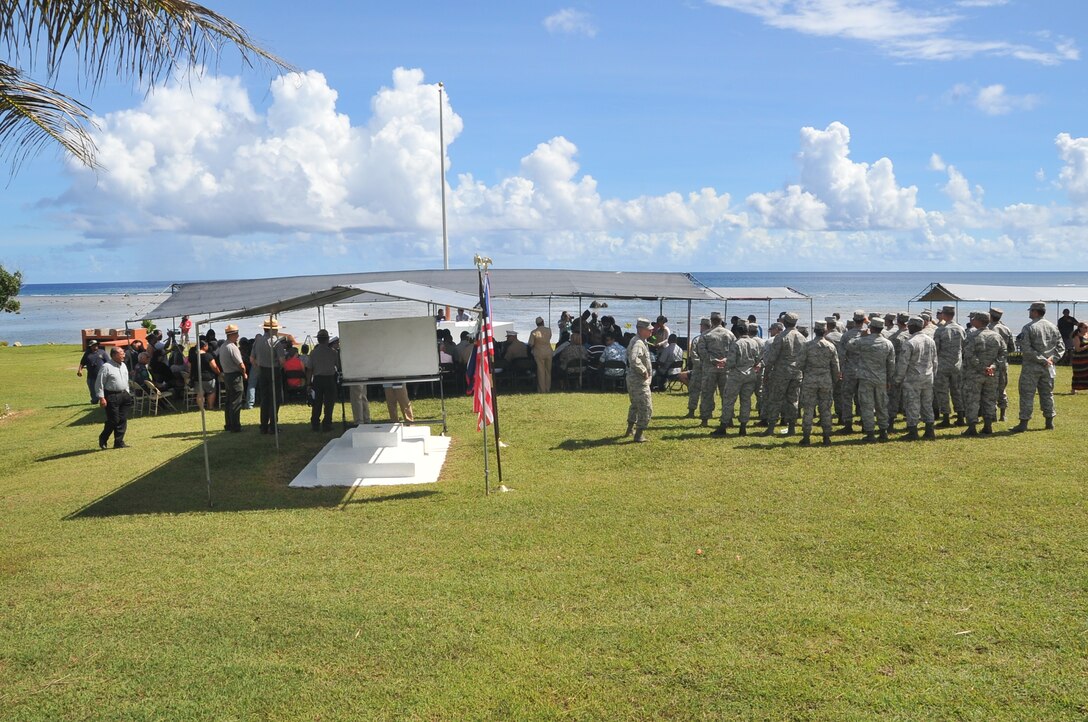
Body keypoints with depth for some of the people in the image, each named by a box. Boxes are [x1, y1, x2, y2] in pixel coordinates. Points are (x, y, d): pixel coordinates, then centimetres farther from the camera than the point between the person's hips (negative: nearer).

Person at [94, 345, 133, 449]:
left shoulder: (123, 366, 12)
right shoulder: (106, 367, -12)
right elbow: (99, 383, -12)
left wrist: (127, 394, 17)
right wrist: (101, 398, -15)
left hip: (123, 395, 7)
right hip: (111, 397, -7)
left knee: (123, 420, 6)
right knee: (113, 420, -6)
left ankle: (119, 442, 12)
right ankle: (103, 439, 15)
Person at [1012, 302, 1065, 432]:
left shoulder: (1028, 328, -10)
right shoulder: (1053, 327, 8)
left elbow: (1026, 349, -18)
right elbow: (1061, 347, 7)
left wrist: (1042, 360, -14)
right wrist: (1052, 359, -2)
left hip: (1031, 366, -5)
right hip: (1048, 367, 5)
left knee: (1027, 394, -2)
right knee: (1047, 393, 15)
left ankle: (1024, 422, -4)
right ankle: (1050, 421, 20)